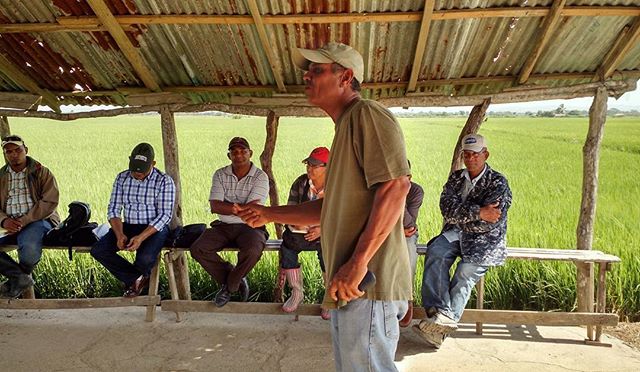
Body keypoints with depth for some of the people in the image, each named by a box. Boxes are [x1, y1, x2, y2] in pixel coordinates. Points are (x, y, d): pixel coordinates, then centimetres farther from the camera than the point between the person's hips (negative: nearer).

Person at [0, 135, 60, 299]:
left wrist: (25, 220, -16)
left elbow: (49, 202, -7)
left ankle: (19, 277, 1)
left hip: (38, 220, -4)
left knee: (29, 248, -35)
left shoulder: (41, 172, 3)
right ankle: (20, 277, -9)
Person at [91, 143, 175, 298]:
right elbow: (113, 210, 4)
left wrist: (141, 237, -25)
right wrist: (119, 234, -15)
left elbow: (164, 215, -14)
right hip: (128, 226, 5)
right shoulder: (122, 178, 5)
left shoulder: (164, 181, -9)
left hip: (154, 229, -5)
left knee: (145, 258, -32)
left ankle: (133, 278, 8)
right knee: (97, 250, -17)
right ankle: (137, 278, -1)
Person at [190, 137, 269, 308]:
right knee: (197, 249, -18)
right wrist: (240, 208, -18)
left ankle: (229, 285, -3)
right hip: (223, 226, 4)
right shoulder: (220, 175, 7)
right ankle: (235, 280, 1)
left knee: (252, 251, -34)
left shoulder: (260, 177, -3)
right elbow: (214, 206, -6)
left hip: (249, 227, -3)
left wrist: (226, 207, -10)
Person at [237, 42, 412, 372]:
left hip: (367, 283, -11)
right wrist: (269, 214, 24)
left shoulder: (367, 115, -9)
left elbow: (395, 186, -22)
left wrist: (358, 262, -26)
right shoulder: (345, 128, 23)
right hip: (348, 286, 11)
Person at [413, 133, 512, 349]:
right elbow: (447, 208, -7)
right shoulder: (456, 178, 11)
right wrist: (479, 213, -18)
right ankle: (440, 314, -35)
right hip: (456, 234, 4)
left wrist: (461, 216, -7)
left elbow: (489, 224, -13)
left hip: (486, 238, -3)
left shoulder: (498, 183, -3)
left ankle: (444, 321, -31)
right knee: (435, 252, -27)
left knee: (467, 271, -29)